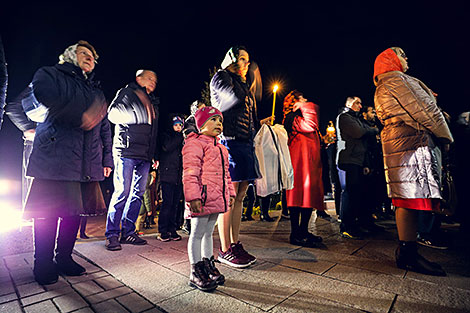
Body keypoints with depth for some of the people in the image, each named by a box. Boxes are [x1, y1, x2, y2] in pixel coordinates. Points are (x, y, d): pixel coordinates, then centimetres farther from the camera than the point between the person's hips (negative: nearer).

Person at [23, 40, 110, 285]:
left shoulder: (96, 91, 25)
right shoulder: (50, 74, 10)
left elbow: (104, 127, 20)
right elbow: (42, 94, -15)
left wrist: (106, 160, 11)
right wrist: (80, 115, -22)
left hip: (87, 163, 5)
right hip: (54, 158, -5)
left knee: (75, 211, 7)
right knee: (47, 213, 0)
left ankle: (64, 258, 24)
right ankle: (43, 265, 17)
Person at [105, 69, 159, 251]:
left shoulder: (153, 103, 24)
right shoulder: (127, 92, 8)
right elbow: (112, 113, -5)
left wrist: (154, 154, 14)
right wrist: (135, 118, -15)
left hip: (145, 155, 6)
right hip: (126, 150, -6)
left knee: (138, 194, 5)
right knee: (122, 192, -8)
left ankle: (128, 232, 15)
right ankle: (112, 234, 4)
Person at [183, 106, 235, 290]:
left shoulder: (220, 148, 20)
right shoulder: (194, 144, -8)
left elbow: (225, 173, 24)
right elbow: (190, 173, -16)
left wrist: (230, 193, 20)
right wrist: (193, 196, -21)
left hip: (217, 199, 9)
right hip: (202, 199, -8)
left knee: (208, 233, 19)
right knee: (197, 234, 4)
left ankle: (208, 266, 34)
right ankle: (196, 273, 18)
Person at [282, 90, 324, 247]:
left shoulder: (301, 116, 26)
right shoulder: (292, 117, -3)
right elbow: (309, 126, -18)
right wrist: (306, 106, -5)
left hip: (310, 159, 10)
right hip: (300, 159, -10)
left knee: (310, 195, 7)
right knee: (300, 193, -11)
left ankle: (303, 231, 15)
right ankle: (296, 234, -6)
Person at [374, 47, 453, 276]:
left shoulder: (382, 90, 27)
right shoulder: (397, 80, -4)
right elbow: (424, 111, -7)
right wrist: (446, 136, 3)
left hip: (398, 143, 10)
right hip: (412, 142, -10)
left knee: (407, 199, 9)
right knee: (412, 197, -10)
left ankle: (405, 252, 14)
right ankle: (408, 255, -6)